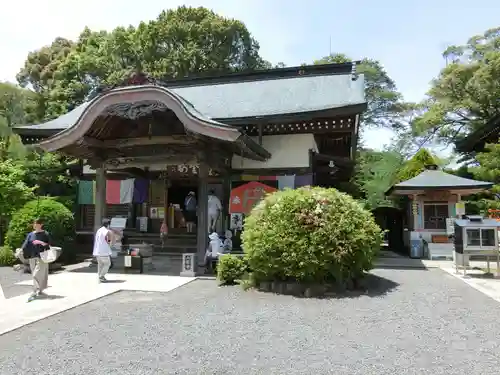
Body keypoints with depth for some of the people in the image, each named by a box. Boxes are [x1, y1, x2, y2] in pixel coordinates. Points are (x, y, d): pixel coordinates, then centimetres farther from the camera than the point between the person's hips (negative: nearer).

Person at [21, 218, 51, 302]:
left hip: (41, 257, -5)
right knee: (34, 275, 10)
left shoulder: (45, 234, -1)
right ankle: (39, 291, 21)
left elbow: (49, 245, -5)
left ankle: (34, 293, -9)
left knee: (37, 274, -10)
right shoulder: (30, 235, 11)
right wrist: (22, 251, -14)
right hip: (32, 257, 5)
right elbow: (26, 245, 3)